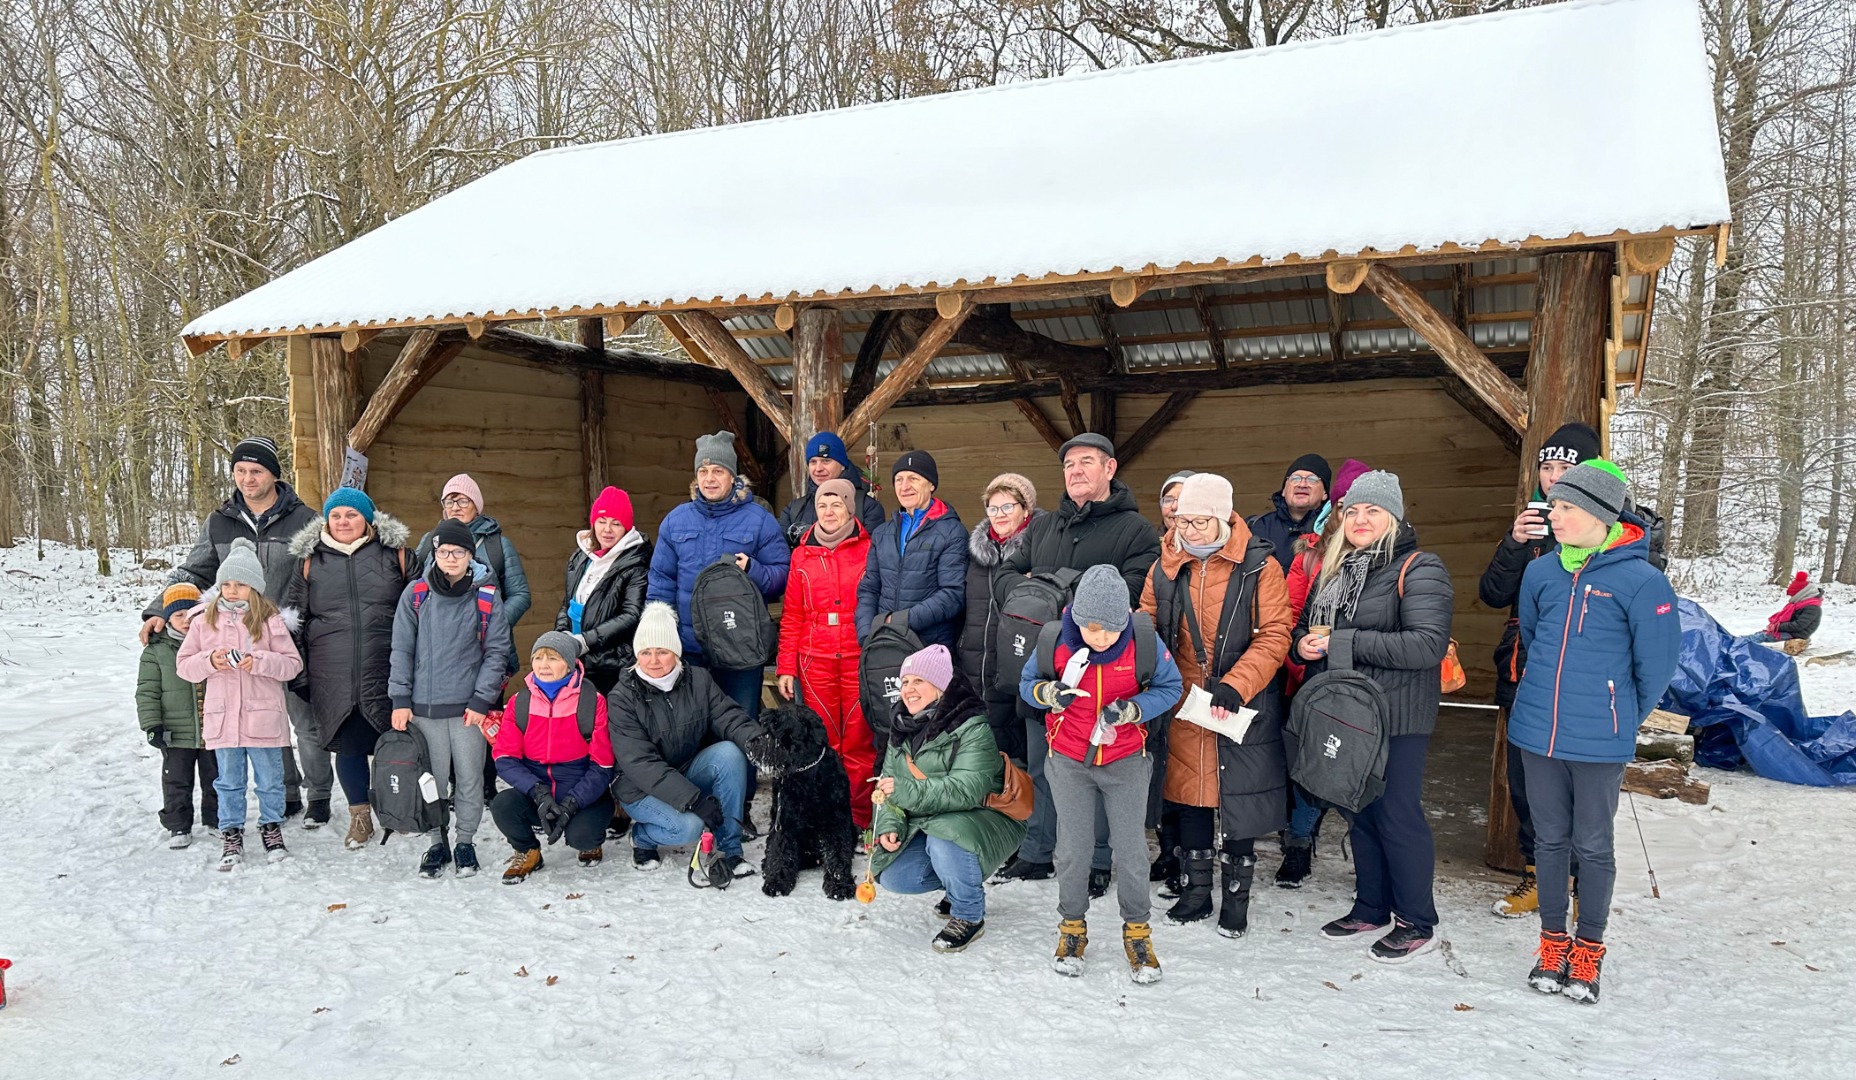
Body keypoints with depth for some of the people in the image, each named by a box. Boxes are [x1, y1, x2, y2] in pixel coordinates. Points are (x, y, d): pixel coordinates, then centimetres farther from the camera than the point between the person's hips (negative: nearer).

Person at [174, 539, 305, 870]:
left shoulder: (270, 620, -2)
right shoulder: (204, 620, 4)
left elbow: (293, 664, -3)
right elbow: (183, 665, 7)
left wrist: (258, 662, -18)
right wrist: (210, 661, -12)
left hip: (264, 717, -1)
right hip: (222, 718, 2)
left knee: (269, 779, 10)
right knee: (229, 782, 11)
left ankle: (271, 827, 26)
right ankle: (231, 835, 22)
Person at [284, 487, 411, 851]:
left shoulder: (394, 552, 5)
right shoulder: (311, 559, 9)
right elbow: (291, 615, 16)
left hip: (386, 670, -1)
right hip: (333, 676, 2)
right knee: (348, 743, 6)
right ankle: (360, 816, 21)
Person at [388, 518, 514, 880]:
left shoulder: (487, 597, 0)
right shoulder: (416, 594, 3)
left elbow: (496, 651, 0)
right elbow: (401, 649, 5)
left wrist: (481, 700, -6)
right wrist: (400, 699, 0)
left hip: (469, 706, -1)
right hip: (424, 707, 1)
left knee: (470, 778, 5)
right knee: (432, 779, 7)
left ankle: (466, 842, 22)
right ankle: (436, 843, 23)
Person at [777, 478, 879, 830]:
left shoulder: (868, 549, 3)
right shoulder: (802, 553, 12)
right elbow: (792, 615, 11)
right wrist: (786, 666, 6)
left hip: (859, 659, -2)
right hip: (815, 660, 2)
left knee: (858, 741, -1)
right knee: (822, 742, 4)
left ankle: (859, 819, 8)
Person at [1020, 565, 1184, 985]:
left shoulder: (1144, 642, -18)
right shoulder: (1056, 640, -16)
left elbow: (1170, 687, -6)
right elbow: (1027, 682, -1)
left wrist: (1134, 709, -24)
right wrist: (1046, 692, -25)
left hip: (1126, 760, 0)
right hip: (1069, 760, 1)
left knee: (1130, 848, 4)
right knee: (1073, 847, 7)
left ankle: (1137, 930, 25)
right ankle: (1072, 926, 29)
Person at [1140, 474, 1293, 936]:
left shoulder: (1260, 567, -9)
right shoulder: (1164, 568, 3)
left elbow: (1275, 636, -12)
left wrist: (1235, 685, -22)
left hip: (1243, 708, -3)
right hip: (1181, 705, 4)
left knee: (1238, 801, 6)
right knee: (1189, 796, 13)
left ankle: (1236, 897, 24)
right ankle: (1195, 891, 30)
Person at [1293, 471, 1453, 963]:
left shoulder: (1418, 570, -11)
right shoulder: (1335, 568, 12)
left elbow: (1428, 644, -23)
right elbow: (1306, 625, 21)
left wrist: (1341, 642, -23)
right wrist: (1304, 642, -6)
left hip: (1395, 718, -7)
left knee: (1397, 814, 0)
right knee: (1360, 812, 15)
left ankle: (1417, 922, 15)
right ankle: (1371, 908, 29)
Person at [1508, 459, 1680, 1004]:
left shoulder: (1641, 580, -13)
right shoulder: (1541, 572, 1)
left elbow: (1656, 664, -5)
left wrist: (1621, 719, 6)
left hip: (1599, 742, -4)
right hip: (1536, 732, 4)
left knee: (1593, 845, 9)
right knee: (1550, 838, 14)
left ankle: (1588, 949, 25)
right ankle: (1553, 940, 29)